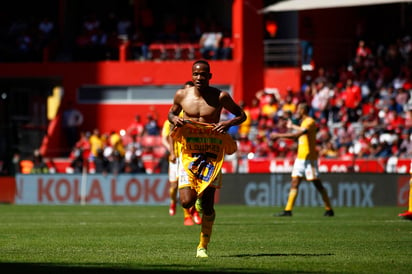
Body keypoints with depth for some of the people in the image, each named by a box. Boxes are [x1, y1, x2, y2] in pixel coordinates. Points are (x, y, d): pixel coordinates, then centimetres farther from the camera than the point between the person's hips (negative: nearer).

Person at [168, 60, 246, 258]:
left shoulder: (220, 97, -4)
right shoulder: (182, 95, 1)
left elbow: (242, 115, 8)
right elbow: (171, 112, 20)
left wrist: (229, 123, -13)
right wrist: (174, 119, -4)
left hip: (212, 154, -1)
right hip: (189, 153, 1)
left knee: (208, 206, -2)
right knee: (186, 202, -13)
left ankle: (203, 246, 14)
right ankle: (197, 198, 26)